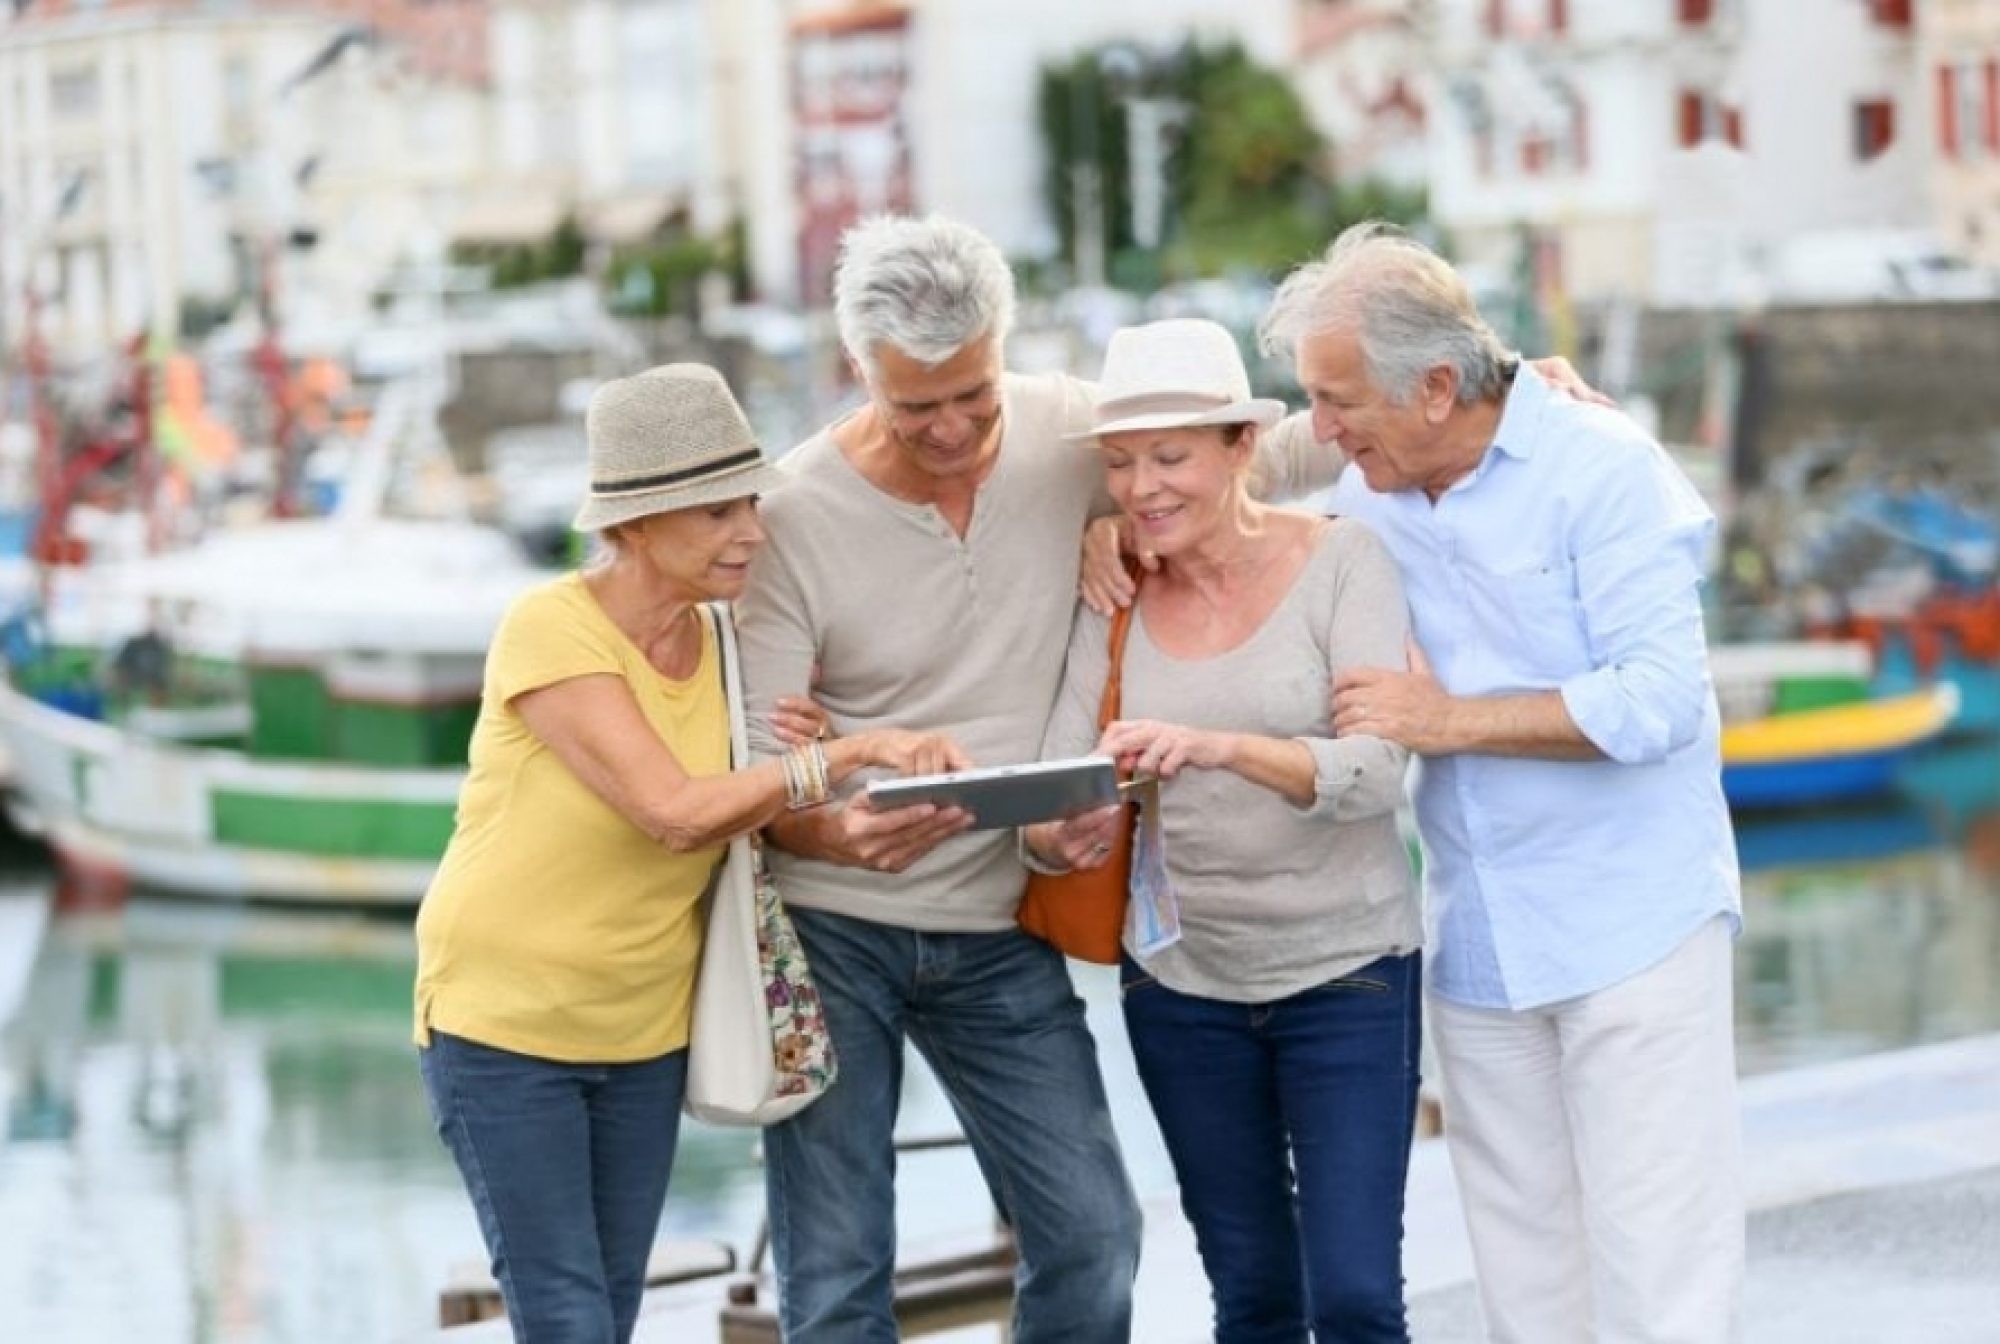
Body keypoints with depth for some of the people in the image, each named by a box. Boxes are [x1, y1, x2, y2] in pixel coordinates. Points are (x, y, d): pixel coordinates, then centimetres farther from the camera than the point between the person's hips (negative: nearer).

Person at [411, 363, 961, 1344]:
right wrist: (850, 753, -31)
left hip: (645, 1031, 6)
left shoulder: (721, 643, -1)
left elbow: (729, 827, 7)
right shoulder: (549, 630, -20)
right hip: (506, 1023, -6)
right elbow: (674, 809, -29)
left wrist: (786, 763, -14)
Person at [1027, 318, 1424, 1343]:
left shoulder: (1340, 562, -11)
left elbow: (1376, 770, -23)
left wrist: (1224, 747, -41)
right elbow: (1047, 797, -6)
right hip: (1182, 982, 4)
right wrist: (1061, 837, -30)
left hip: (1344, 975, -4)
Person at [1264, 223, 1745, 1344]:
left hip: (1630, 926, -6)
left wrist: (1453, 721, -17)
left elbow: (1660, 698, -19)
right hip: (1478, 947, 6)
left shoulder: (1602, 470, -12)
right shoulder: (1365, 501, 6)